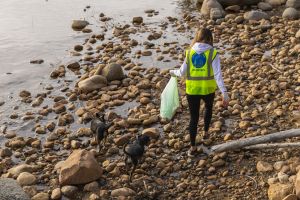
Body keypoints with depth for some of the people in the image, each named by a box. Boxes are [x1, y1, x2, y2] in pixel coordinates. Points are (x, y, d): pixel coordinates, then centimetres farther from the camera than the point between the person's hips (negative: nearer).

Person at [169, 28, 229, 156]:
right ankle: (205, 132, 45)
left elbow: (182, 72, 5)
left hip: (192, 90, 1)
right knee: (208, 107, 32)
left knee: (193, 117, 12)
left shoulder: (189, 52, 0)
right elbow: (217, 74, -16)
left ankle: (193, 147, 11)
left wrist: (173, 72, 27)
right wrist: (224, 93, -17)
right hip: (208, 89, -1)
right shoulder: (213, 53, -9)